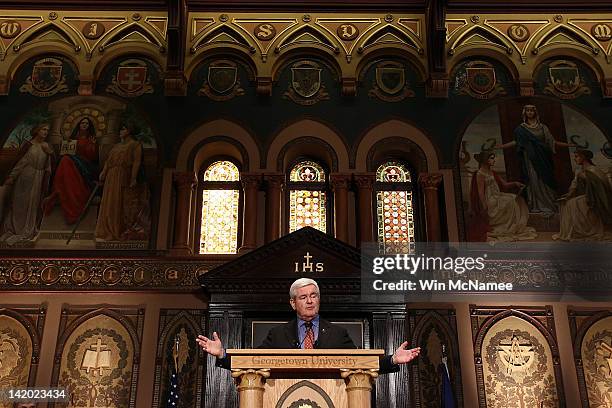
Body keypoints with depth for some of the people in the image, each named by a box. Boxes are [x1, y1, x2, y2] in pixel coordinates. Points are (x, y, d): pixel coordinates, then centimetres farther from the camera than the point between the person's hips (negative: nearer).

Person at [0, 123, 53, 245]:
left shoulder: (46, 147, 7)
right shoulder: (29, 144, -5)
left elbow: (50, 164, 5)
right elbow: (20, 161, -7)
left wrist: (49, 152, -11)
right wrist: (11, 177, -10)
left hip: (38, 180, 3)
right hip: (25, 177, -3)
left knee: (33, 203, 9)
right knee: (20, 203, 4)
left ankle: (28, 229, 21)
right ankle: (14, 228, 16)